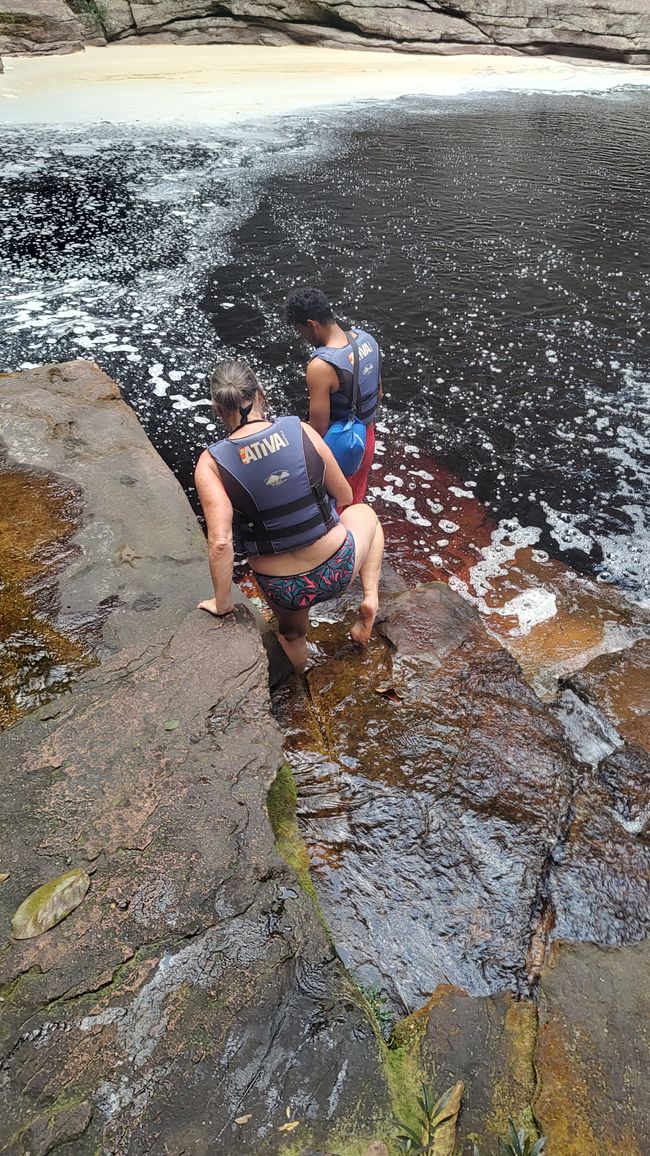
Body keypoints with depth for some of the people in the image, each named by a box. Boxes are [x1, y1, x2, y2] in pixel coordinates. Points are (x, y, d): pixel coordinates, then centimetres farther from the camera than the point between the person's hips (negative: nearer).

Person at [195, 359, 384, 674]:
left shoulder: (210, 463, -14)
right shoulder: (302, 432, -10)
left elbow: (220, 541, -23)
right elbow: (344, 497, -1)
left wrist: (222, 603, -8)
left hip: (283, 591, 1)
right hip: (337, 570, 0)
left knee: (292, 634, 36)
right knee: (365, 513, 32)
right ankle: (370, 598, 16)